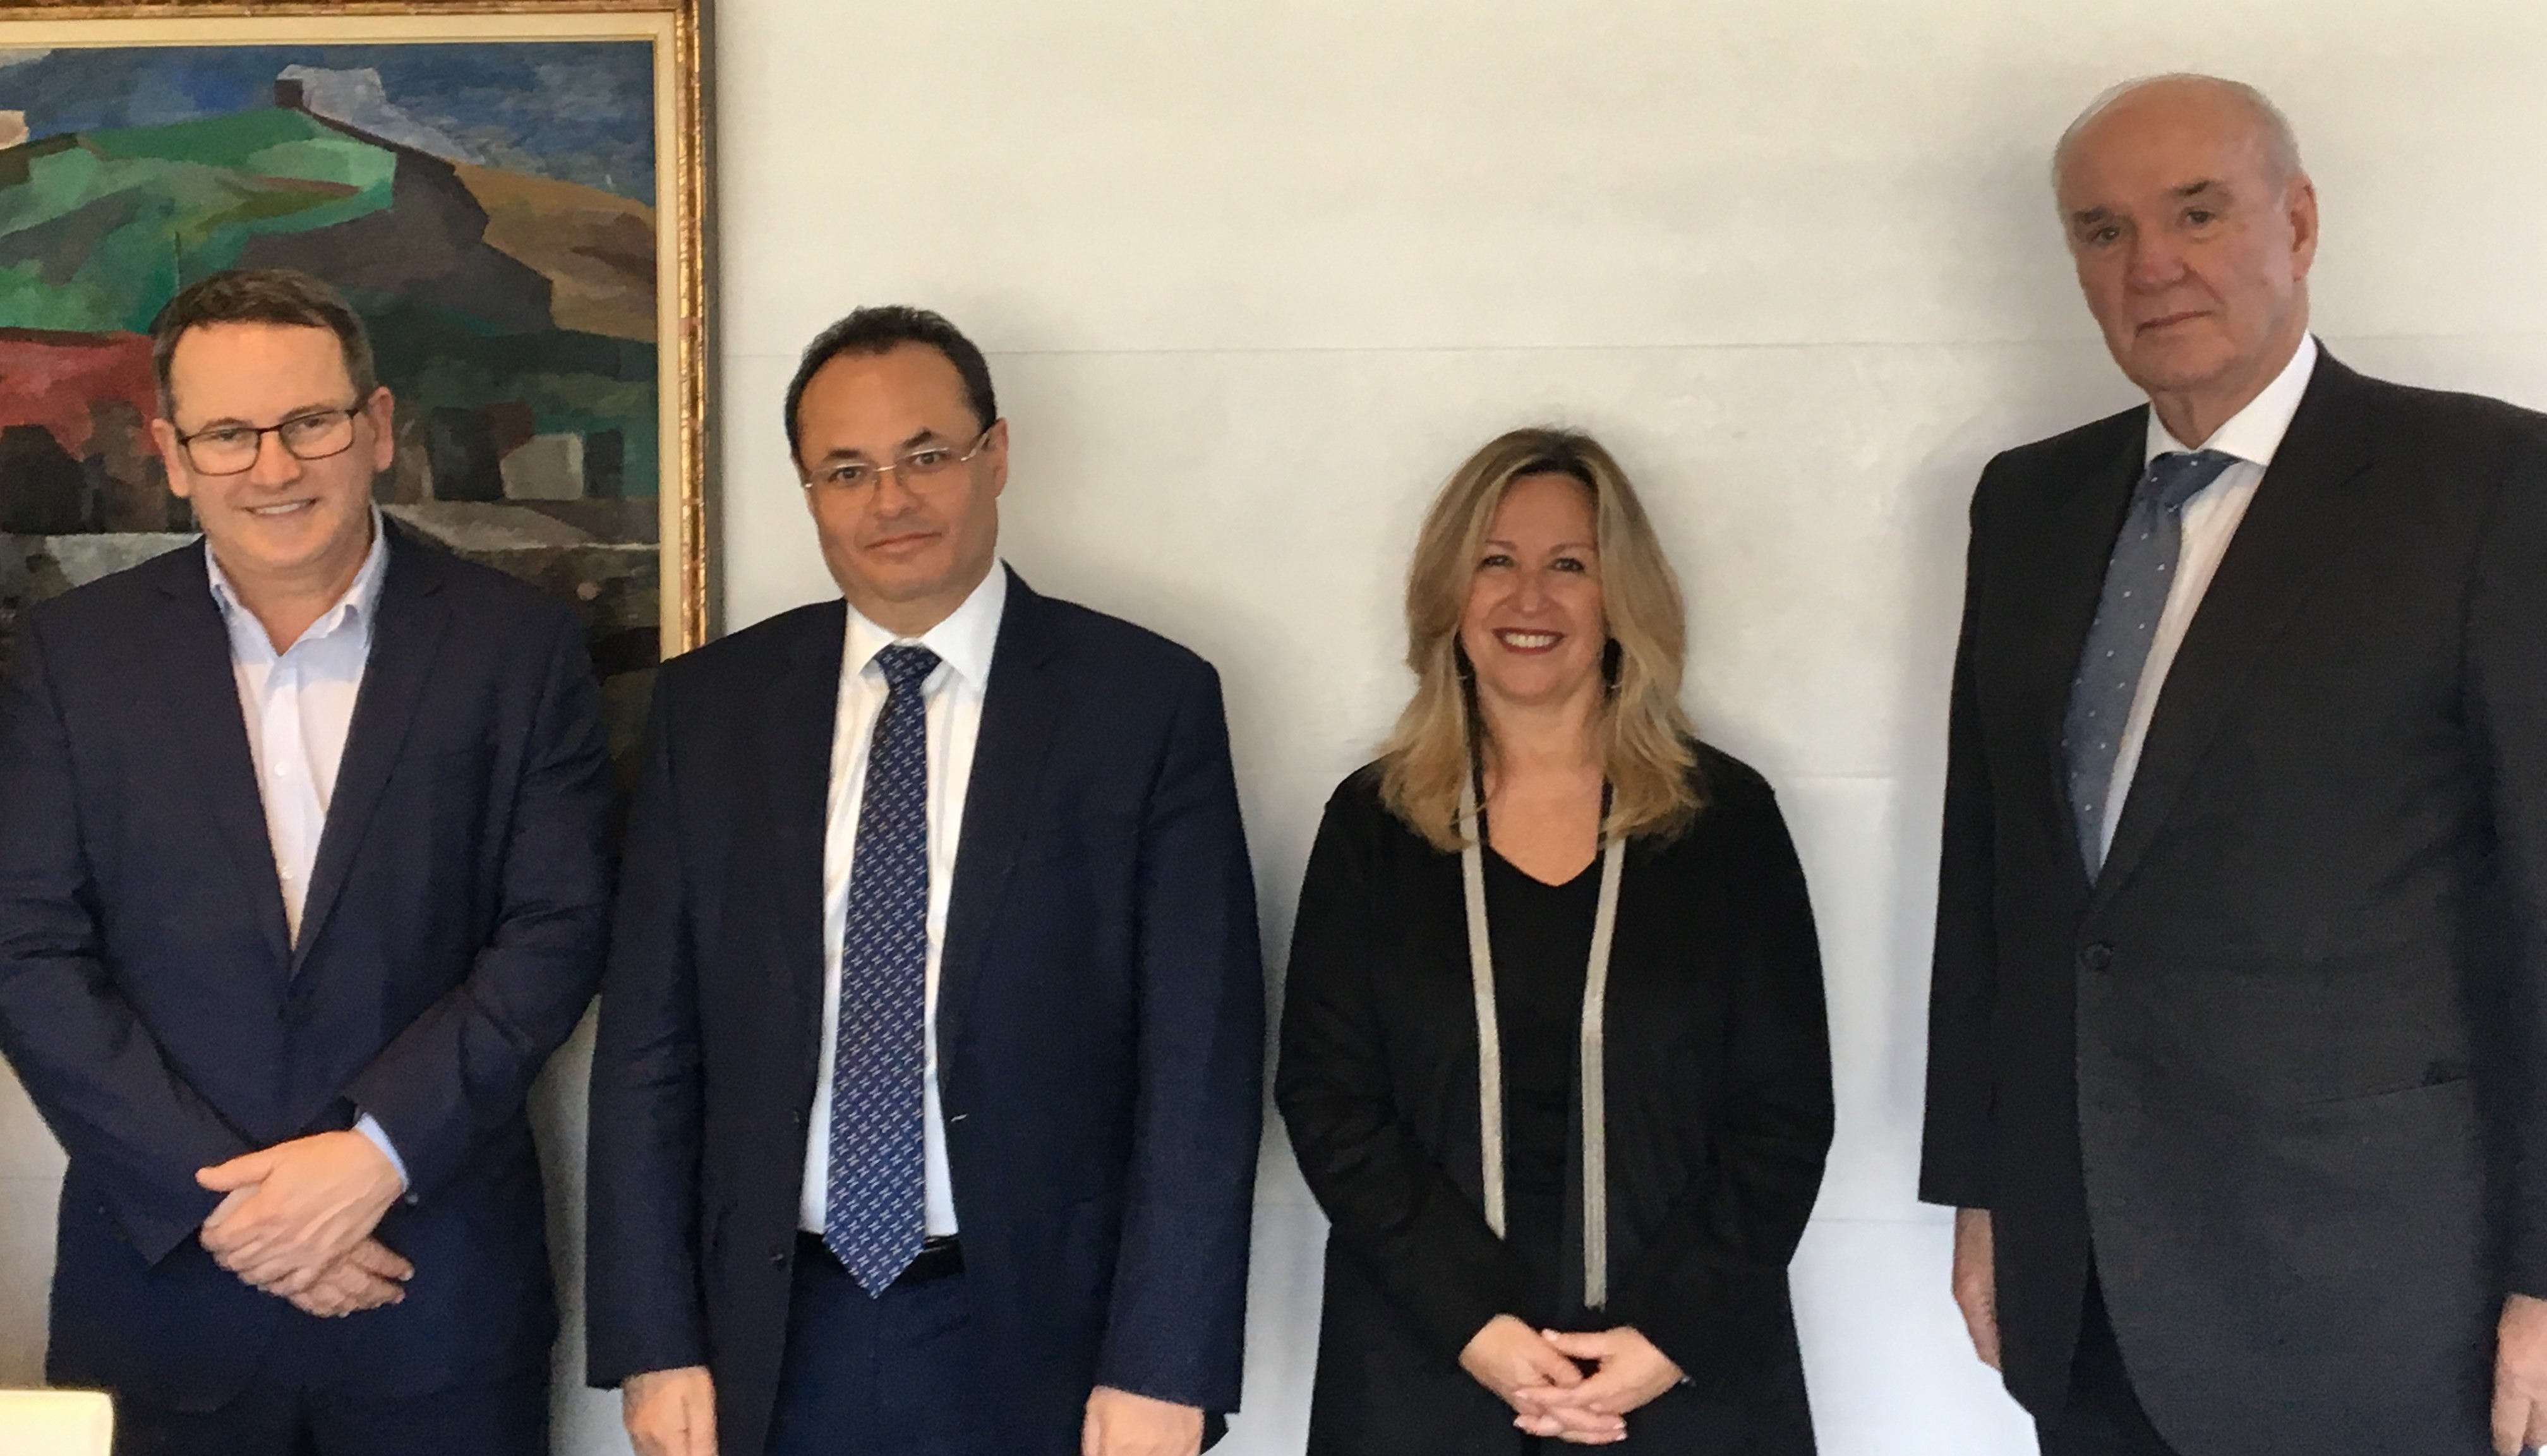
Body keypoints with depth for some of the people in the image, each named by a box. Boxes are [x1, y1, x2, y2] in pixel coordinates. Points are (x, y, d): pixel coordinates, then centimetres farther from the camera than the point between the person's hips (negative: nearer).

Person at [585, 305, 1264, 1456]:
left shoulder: (1147, 702, -6)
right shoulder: (711, 706, 3)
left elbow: (1202, 1062, -8)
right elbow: (650, 1044, 4)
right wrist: (653, 1341, -1)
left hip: (1038, 1345, -2)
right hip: (775, 1346, 2)